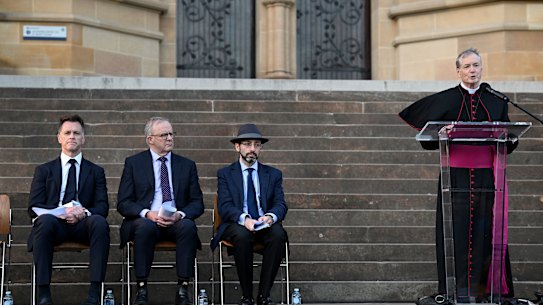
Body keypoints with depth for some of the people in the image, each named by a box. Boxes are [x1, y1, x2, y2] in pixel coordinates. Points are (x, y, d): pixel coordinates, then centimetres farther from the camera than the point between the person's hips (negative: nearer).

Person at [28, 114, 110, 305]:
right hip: (54, 224, -1)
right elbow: (33, 208, 5)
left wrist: (84, 212, -17)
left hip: (84, 225, 1)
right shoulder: (44, 171, 16)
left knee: (100, 222, -34)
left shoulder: (96, 172, 18)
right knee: (45, 220, -36)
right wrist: (62, 212, -14)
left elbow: (102, 207, 7)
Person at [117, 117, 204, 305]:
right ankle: (141, 289, -31)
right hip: (144, 220, -1)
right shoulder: (133, 163, 9)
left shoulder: (187, 165, 15)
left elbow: (197, 203, 10)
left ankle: (182, 289, -32)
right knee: (145, 226, -36)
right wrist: (147, 213, -17)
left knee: (188, 226, -32)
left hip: (176, 222, 2)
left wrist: (180, 214, -13)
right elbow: (123, 203, 2)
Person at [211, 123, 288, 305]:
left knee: (278, 234, -33)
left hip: (265, 225, 2)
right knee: (242, 236, -37)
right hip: (236, 225, -2)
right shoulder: (225, 174, 11)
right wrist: (244, 219, -25)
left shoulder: (273, 174, 17)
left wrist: (271, 216, -21)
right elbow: (224, 206, -3)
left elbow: (280, 204, 5)